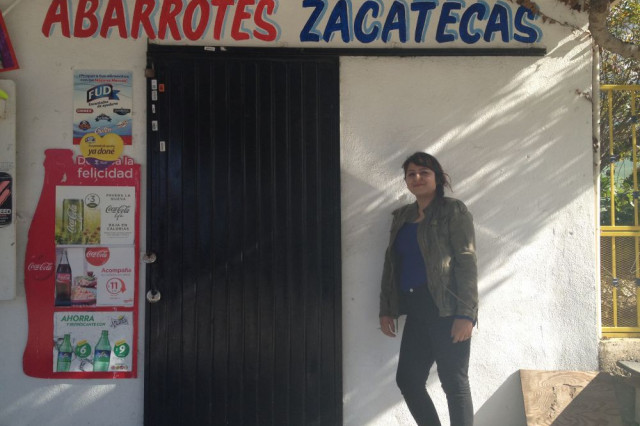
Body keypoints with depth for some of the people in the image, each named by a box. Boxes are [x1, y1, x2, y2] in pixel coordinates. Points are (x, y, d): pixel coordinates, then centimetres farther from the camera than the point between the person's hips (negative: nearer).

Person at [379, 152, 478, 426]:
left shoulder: (453, 211, -2)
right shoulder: (401, 216, 16)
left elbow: (466, 262, -9)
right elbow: (391, 263, 17)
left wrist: (465, 314, -17)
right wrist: (386, 309, 11)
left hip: (446, 308, -6)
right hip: (416, 310, 7)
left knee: (454, 382, 0)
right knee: (407, 379, 7)